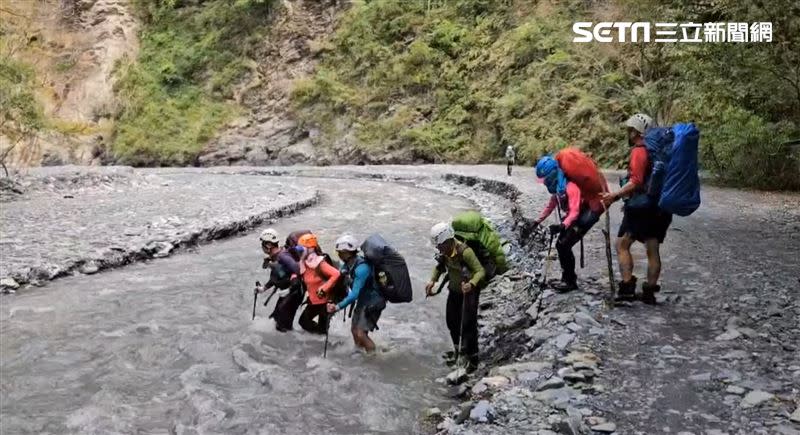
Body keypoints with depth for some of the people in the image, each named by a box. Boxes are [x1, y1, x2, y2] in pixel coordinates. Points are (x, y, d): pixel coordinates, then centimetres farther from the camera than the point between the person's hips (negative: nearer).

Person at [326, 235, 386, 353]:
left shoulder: (361, 268, -31)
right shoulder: (347, 265, -5)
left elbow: (355, 294, -32)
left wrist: (338, 307, -30)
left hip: (373, 302, -9)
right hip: (362, 300, 9)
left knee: (361, 333, -12)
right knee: (354, 330, 15)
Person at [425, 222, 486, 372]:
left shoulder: (464, 251, -31)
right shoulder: (444, 252, -10)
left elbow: (480, 271, -30)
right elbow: (440, 266, 10)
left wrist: (471, 284, -47)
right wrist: (432, 281, -4)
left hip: (469, 290, -7)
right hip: (454, 289, 7)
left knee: (468, 323, -9)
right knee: (451, 320, 14)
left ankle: (473, 358, 5)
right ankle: (458, 350, 36)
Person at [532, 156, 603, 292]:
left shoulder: (570, 185, -29)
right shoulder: (556, 185, -1)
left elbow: (574, 211, -35)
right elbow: (552, 204, 14)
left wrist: (562, 225, -50)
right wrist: (538, 221, 15)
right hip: (576, 214, 9)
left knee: (564, 245, -14)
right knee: (561, 245, 6)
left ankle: (570, 281, -2)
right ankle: (568, 278, 18)